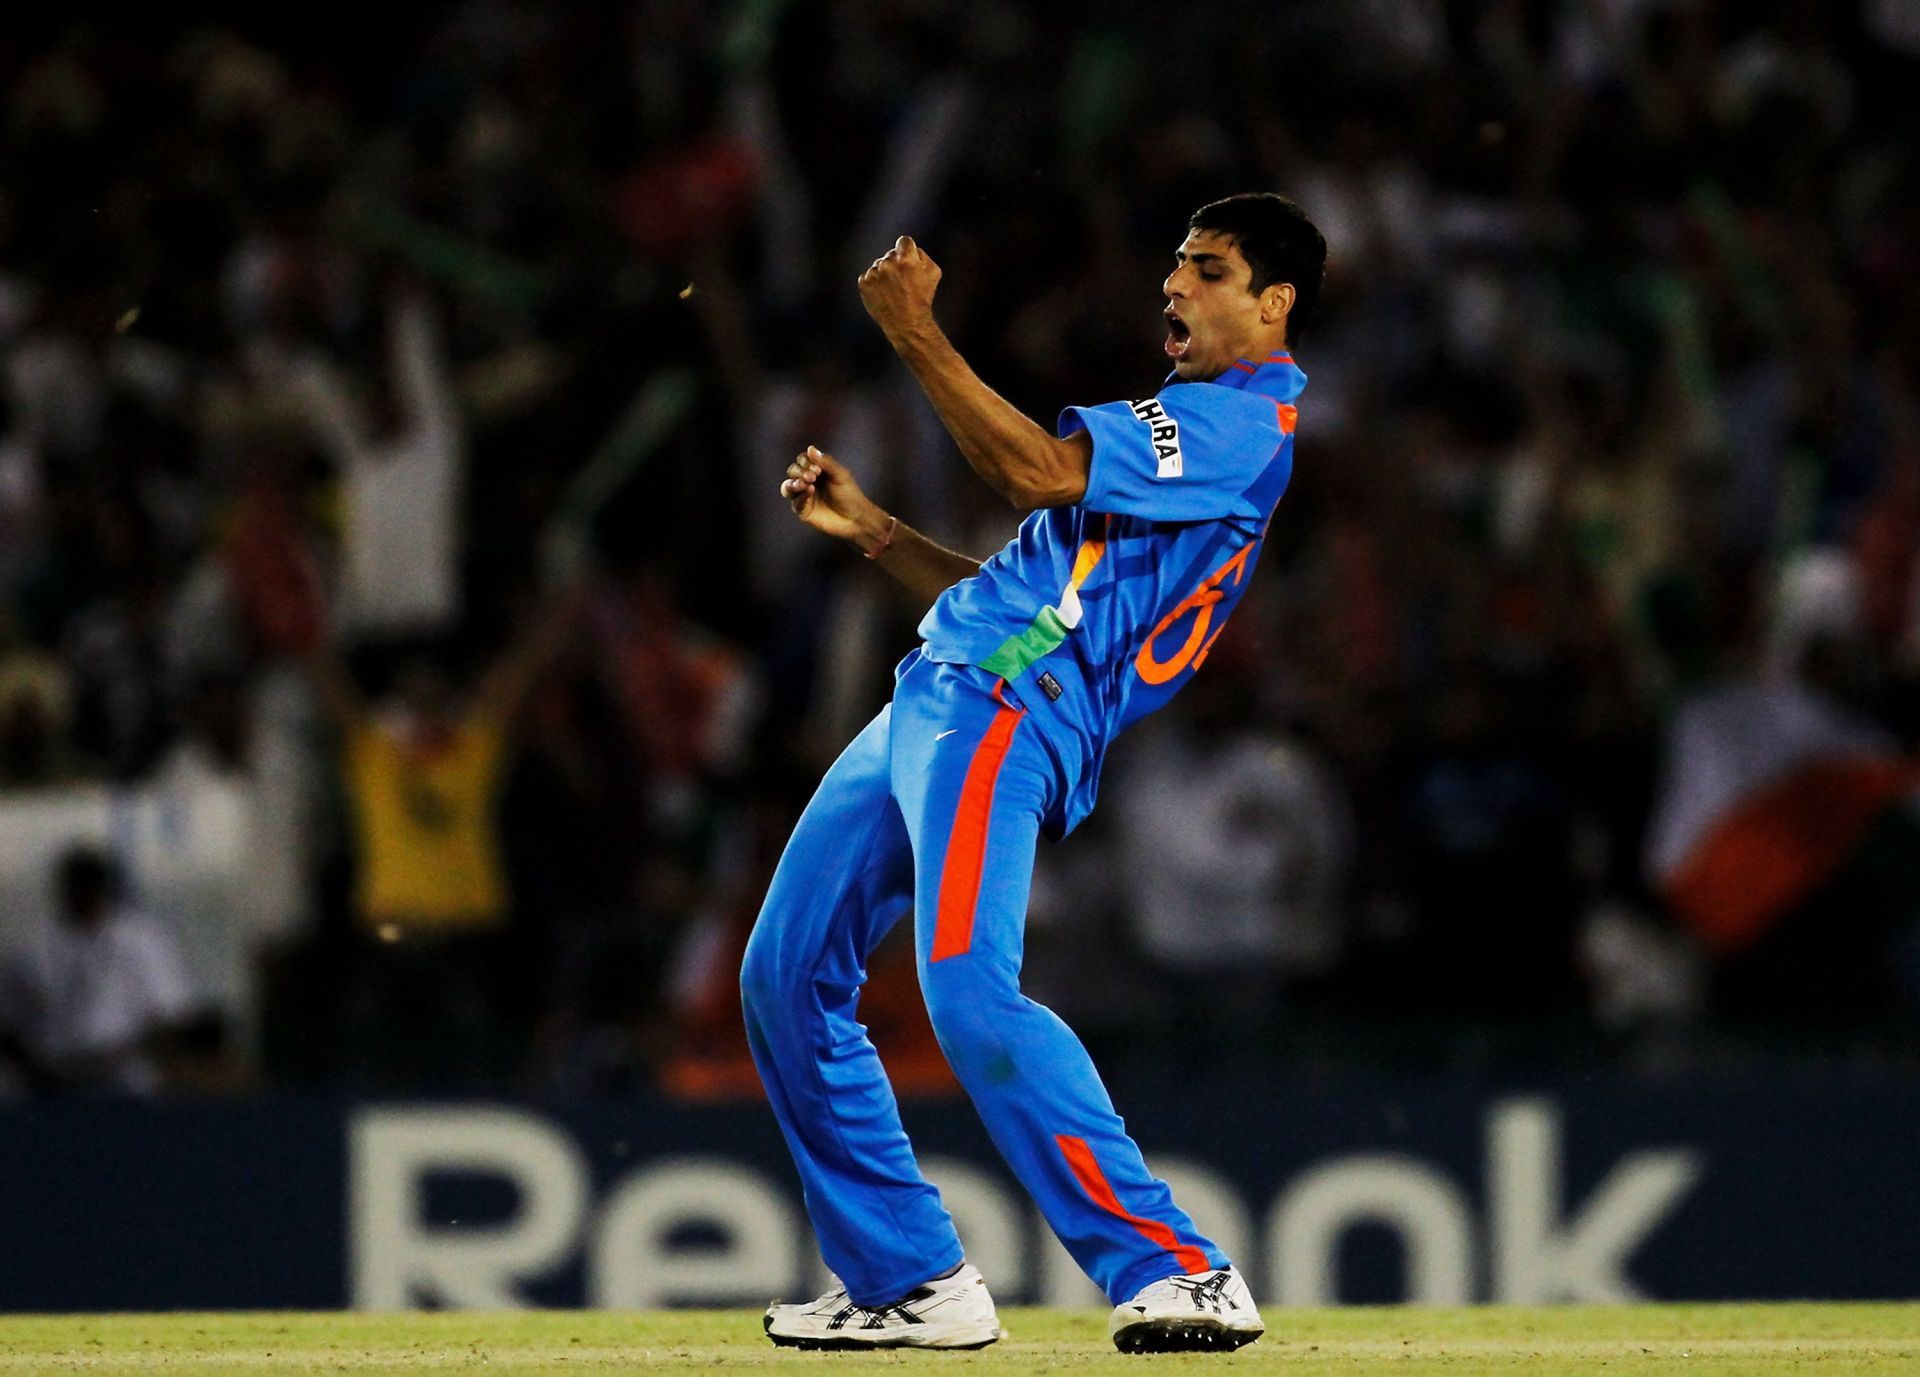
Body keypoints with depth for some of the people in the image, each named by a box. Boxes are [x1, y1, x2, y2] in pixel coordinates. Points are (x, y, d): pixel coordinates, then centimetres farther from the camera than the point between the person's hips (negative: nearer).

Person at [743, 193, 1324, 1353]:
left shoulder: (1243, 424, -5)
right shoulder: (1173, 428, 28)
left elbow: (1038, 471, -18)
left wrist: (917, 333, -15)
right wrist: (870, 529, 22)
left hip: (1006, 714, -11)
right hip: (933, 700, 11)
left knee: (969, 991, -27)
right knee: (787, 980, 9)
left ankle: (1178, 1270, -28)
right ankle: (911, 1281, 13)